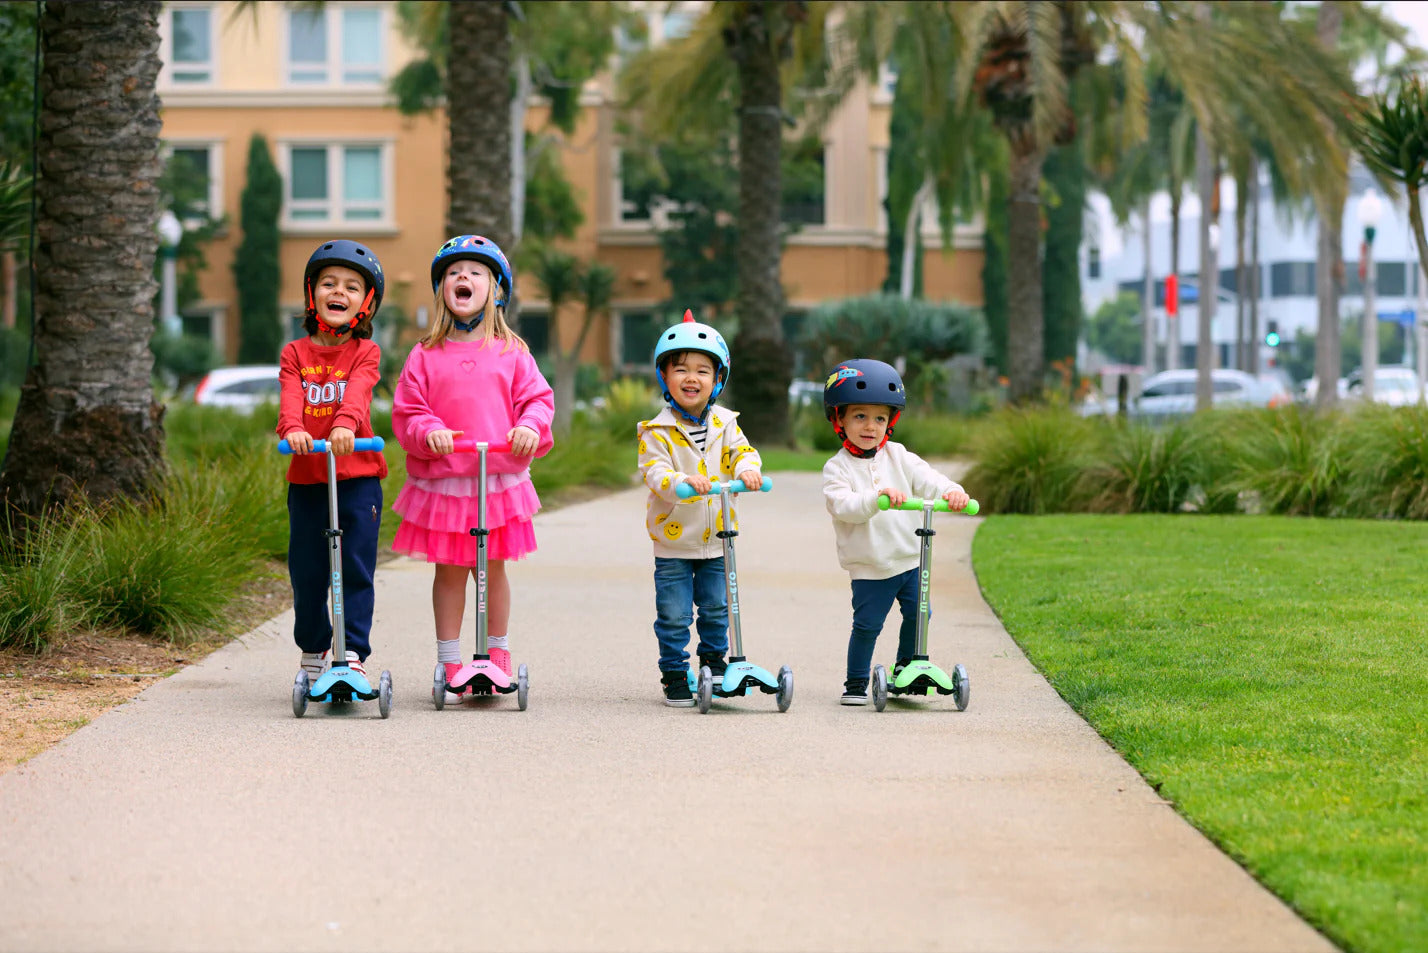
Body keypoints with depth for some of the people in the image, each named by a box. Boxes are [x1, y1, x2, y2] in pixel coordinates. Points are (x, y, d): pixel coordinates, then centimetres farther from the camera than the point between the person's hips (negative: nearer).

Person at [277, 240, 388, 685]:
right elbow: (290, 396, -10)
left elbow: (358, 391, -17)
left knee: (356, 569, -6)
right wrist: (292, 427, -32)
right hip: (306, 478, 2)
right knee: (306, 572, 8)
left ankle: (353, 653, -3)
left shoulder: (365, 352, 3)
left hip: (358, 477, -2)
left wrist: (345, 423, -38)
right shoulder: (296, 353, 7)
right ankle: (313, 650, 26)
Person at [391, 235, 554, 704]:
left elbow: (537, 397, 5)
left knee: (492, 568, 8)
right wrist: (429, 432, -17)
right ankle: (449, 665, 12)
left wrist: (530, 426, -15)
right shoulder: (426, 356, 3)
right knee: (449, 570, 5)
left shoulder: (511, 353, 5)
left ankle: (498, 657, 22)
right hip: (442, 480, 0)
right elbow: (406, 411, 2)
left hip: (500, 478, 0)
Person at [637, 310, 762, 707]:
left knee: (716, 607, 13)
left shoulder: (725, 424, 2)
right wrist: (683, 481, -40)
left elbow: (741, 451, -5)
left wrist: (747, 469, -29)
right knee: (674, 615, 0)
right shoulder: (658, 431, -11)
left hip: (717, 539, 3)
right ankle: (674, 674, 12)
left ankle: (714, 658, 33)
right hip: (673, 543, -3)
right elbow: (654, 472, -20)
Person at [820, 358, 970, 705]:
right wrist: (877, 497, -39)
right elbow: (842, 505, -23)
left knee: (917, 613, 6)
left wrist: (951, 491, -28)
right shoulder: (837, 468, -6)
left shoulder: (898, 457, 6)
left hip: (910, 559, 4)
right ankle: (856, 683, 9)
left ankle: (906, 668, 27)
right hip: (868, 568, -4)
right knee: (867, 624, -5)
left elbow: (926, 479, -6)